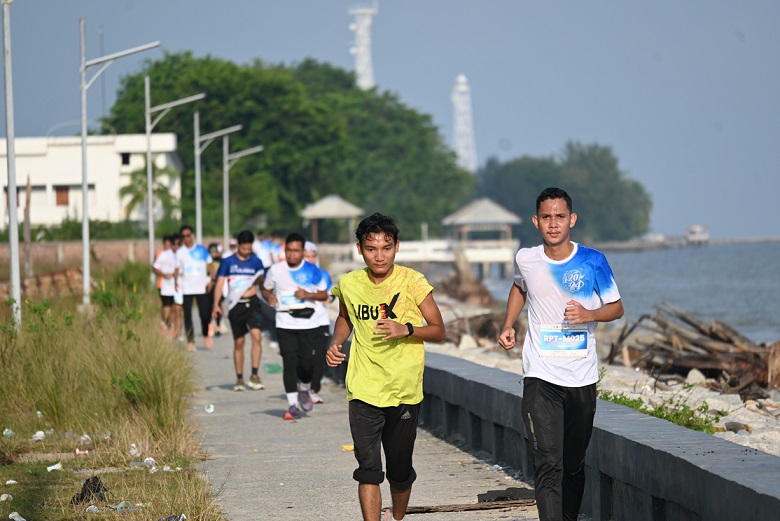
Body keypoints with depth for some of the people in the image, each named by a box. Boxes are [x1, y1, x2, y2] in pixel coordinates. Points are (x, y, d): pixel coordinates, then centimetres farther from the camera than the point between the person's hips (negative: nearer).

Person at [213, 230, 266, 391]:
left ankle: (254, 375, -16)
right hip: (235, 305, 0)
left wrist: (260, 279, -17)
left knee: (256, 335, -20)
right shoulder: (228, 262, 4)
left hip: (252, 303, 0)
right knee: (238, 342, 6)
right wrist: (216, 305, -5)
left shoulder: (256, 262, 6)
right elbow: (220, 283, 3)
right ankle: (239, 379, 15)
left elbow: (263, 281, 8)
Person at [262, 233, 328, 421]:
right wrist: (269, 297, -8)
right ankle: (292, 404, -3)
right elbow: (266, 289, 15)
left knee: (307, 363, -2)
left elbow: (324, 295, 6)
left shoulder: (312, 271, 0)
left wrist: (308, 294, -13)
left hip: (309, 324, 0)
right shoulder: (275, 270, 1)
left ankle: (304, 390, 29)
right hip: (285, 325, 0)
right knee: (289, 363, -8)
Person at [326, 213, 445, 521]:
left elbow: (438, 331, -4)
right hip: (364, 390, 1)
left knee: (400, 470, 11)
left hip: (404, 391, -1)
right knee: (368, 468, -12)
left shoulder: (412, 282, -8)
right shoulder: (349, 284, 0)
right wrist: (336, 344, 3)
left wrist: (406, 329, -22)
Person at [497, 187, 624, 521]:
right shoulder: (525, 259, 2)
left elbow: (616, 307, 5)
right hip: (540, 378, -1)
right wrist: (508, 326, 12)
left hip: (583, 378, 1)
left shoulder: (593, 261, -4)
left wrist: (589, 314, -15)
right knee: (547, 465, -15)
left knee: (574, 465, 14)